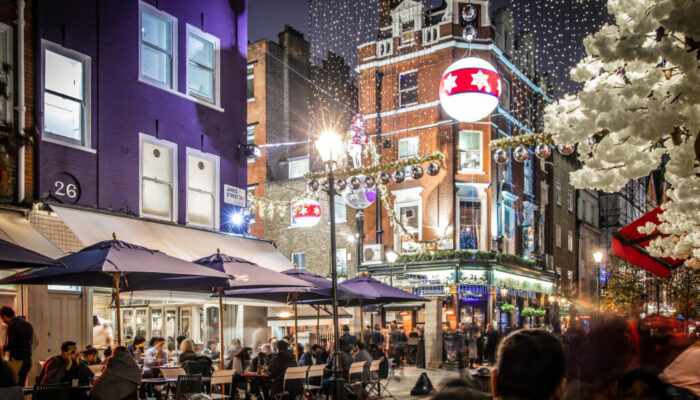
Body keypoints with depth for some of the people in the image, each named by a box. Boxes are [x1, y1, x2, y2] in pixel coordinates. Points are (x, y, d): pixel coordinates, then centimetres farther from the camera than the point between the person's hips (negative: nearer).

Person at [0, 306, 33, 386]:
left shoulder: (12, 326, -11)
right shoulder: (28, 325, 12)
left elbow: (11, 345, -17)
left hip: (17, 360, -7)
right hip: (28, 360, 8)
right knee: (21, 386, 14)